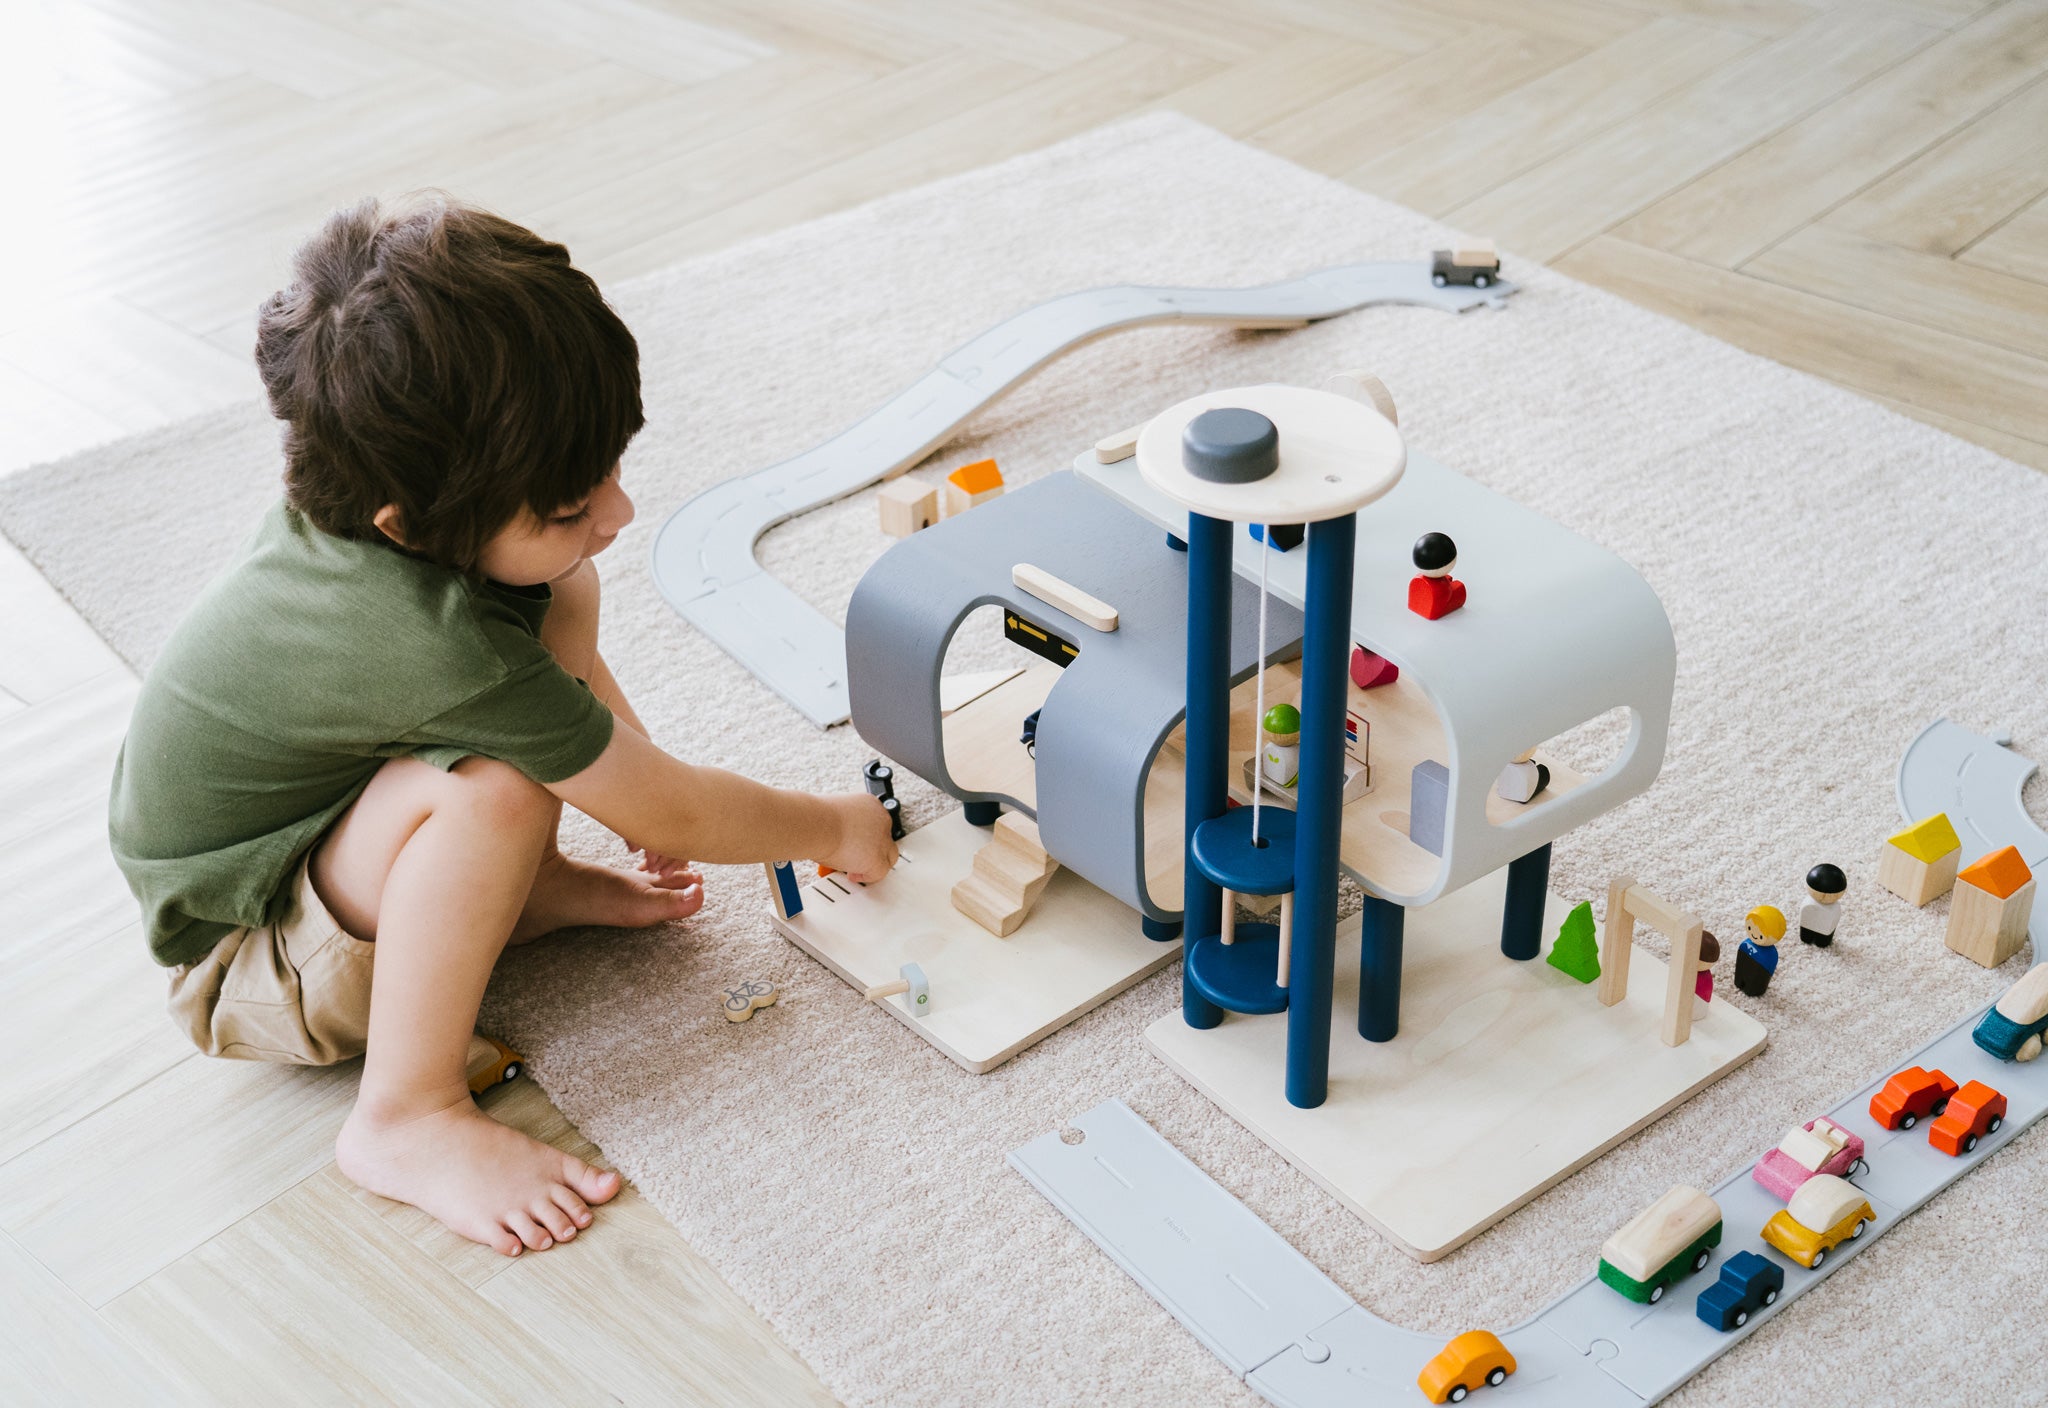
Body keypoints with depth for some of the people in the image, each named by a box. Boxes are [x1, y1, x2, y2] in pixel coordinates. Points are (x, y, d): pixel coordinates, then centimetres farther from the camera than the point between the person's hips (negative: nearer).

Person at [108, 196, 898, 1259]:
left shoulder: (386, 498, -16)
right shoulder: (440, 647, -40)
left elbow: (565, 656, 6)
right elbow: (671, 817, -25)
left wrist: (644, 787, 3)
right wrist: (837, 829, -10)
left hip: (308, 814, 8)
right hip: (242, 967, -8)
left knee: (561, 598, -2)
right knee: (501, 785, -37)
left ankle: (523, 890, 6)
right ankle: (407, 1120, -21)